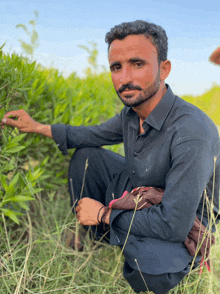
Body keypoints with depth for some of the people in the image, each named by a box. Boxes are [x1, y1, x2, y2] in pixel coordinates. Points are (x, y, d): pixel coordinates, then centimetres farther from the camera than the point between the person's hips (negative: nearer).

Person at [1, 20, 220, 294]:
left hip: (183, 226, -7)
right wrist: (37, 127, 7)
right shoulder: (132, 112, -10)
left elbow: (174, 224, -35)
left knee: (150, 270, -37)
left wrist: (105, 214, -22)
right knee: (86, 156, 5)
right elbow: (96, 134, 11)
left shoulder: (192, 133, -36)